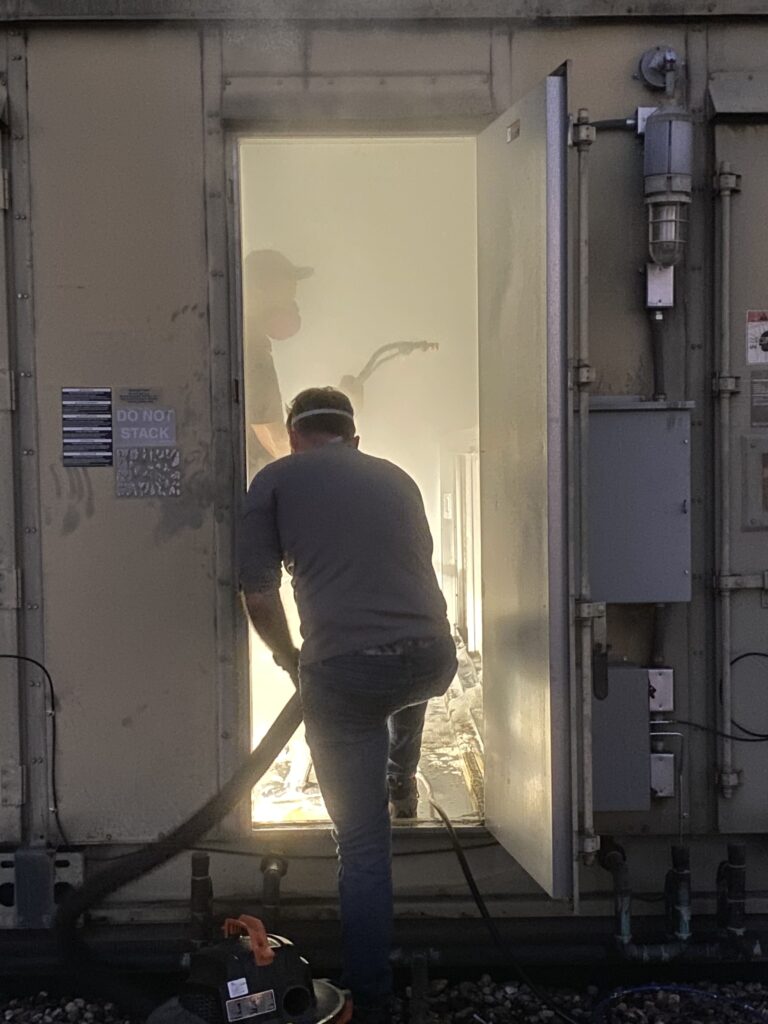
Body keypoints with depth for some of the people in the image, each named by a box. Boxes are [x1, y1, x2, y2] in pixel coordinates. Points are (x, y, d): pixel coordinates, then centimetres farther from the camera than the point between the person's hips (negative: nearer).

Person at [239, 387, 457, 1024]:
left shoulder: (276, 479, 8)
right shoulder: (396, 478, 20)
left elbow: (258, 595, 2)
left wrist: (291, 660, 21)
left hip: (344, 671, -4)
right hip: (431, 660, 4)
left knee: (363, 843, 7)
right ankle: (402, 784, 58)